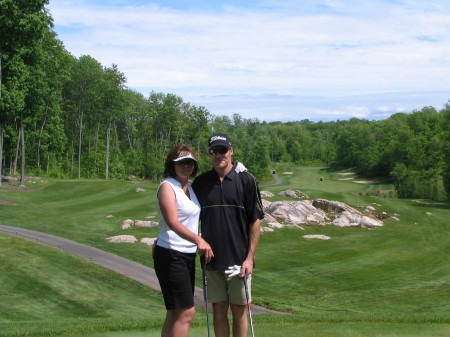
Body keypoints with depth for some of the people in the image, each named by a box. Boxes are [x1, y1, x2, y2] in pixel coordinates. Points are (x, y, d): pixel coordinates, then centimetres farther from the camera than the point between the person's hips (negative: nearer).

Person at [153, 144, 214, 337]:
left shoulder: (192, 187, 14)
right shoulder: (167, 186, -11)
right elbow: (172, 222, -24)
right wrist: (198, 240, -37)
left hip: (188, 255, 8)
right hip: (171, 255, -8)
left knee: (175, 313, 10)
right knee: (186, 312, -12)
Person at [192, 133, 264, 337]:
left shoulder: (246, 180, -3)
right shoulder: (200, 182, 5)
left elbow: (255, 221, -3)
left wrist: (250, 257, -8)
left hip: (239, 260, -2)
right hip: (212, 260, 2)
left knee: (239, 312, 5)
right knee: (219, 311, 8)